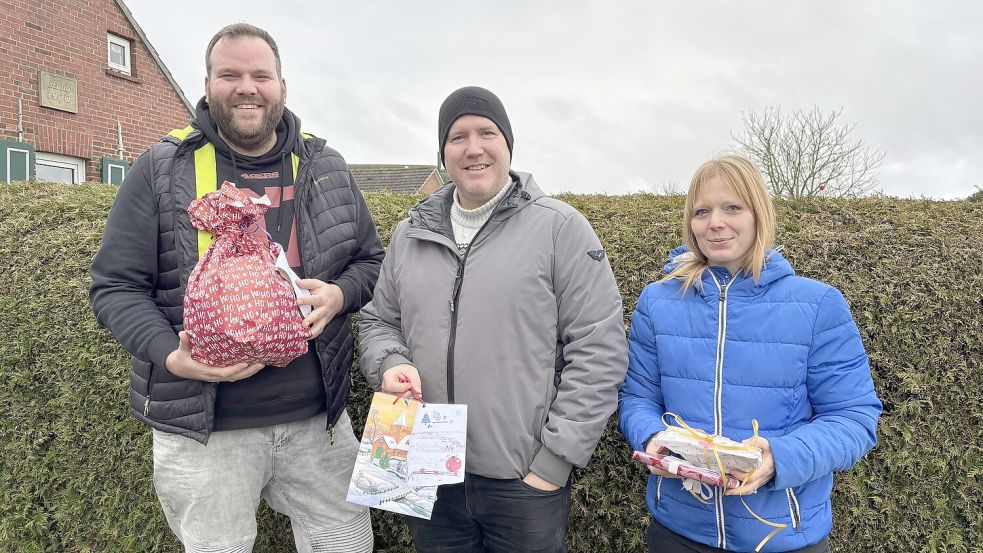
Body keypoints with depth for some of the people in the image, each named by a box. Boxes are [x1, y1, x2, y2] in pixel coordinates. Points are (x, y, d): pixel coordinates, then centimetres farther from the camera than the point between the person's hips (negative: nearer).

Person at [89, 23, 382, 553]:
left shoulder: (325, 168, 6)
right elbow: (114, 286, -1)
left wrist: (339, 295, -10)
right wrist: (172, 358, -18)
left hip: (317, 416, 3)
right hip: (204, 429, -2)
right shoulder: (160, 171, -2)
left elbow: (370, 259, 12)